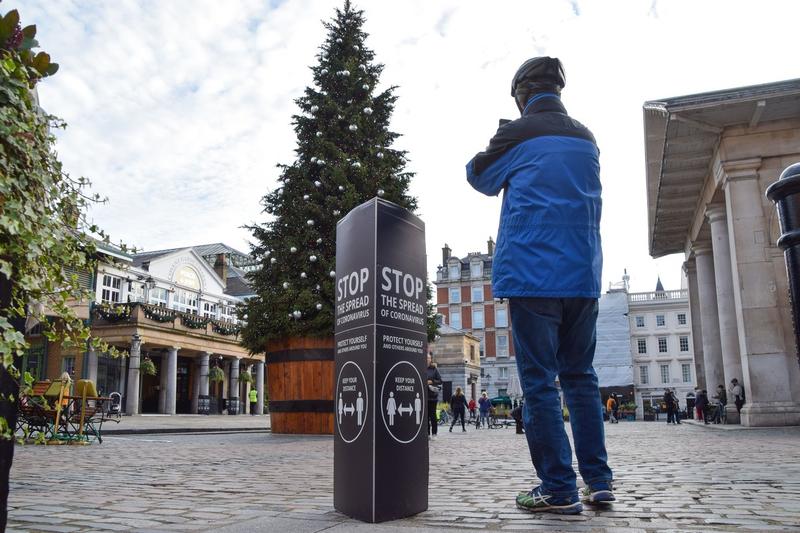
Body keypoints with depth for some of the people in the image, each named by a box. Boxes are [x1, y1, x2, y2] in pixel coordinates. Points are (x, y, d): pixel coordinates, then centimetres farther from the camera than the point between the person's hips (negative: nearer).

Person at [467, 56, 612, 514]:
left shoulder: (518, 134, -2)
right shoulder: (587, 138, 14)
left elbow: (480, 177, 12)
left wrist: (500, 160, 30)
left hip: (532, 274, -5)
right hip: (583, 275, 6)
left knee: (539, 381, -1)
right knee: (581, 377, 12)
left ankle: (559, 489, 2)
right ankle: (599, 481, 14)